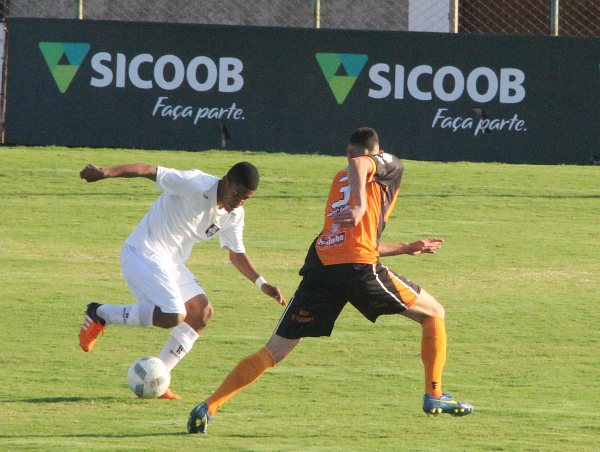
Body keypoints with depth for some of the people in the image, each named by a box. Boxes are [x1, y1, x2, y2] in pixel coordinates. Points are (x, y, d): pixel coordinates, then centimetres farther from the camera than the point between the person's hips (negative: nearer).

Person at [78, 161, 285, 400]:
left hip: (172, 262, 9)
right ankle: (99, 314, -4)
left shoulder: (234, 215, 5)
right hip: (143, 252, -9)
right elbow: (150, 171, -21)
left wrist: (262, 284, 6)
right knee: (172, 316, -22)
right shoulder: (197, 185, -20)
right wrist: (106, 173, -32)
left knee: (202, 312, -1)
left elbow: (237, 255, 19)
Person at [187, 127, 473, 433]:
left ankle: (208, 407, -2)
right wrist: (361, 205, -25)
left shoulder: (340, 178, 33)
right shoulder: (390, 165, 14)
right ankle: (434, 396, 11)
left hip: (320, 262, 5)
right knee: (433, 313, 15)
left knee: (274, 351, 9)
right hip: (358, 268, -5)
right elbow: (360, 165, -11)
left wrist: (408, 248, 48)